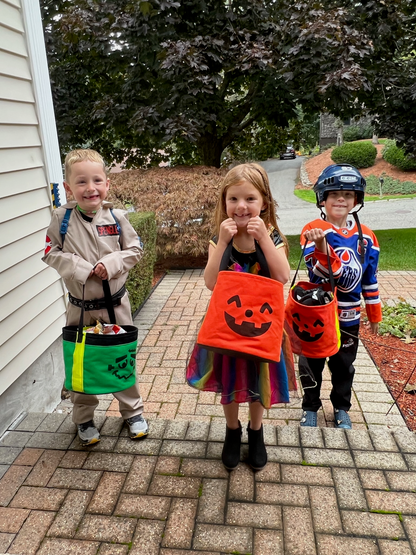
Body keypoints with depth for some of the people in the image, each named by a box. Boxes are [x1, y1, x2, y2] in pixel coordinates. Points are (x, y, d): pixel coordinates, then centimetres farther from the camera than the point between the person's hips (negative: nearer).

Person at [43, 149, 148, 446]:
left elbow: (135, 249, -2)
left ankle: (133, 410, 35)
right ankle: (84, 418, 35)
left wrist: (112, 263, -19)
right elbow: (51, 252, -5)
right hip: (80, 306, 0)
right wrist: (79, 268, -20)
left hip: (116, 303, 0)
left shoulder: (116, 217, -8)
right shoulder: (62, 217, -10)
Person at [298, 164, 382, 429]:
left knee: (344, 365, 18)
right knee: (312, 363, 13)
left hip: (348, 317, 3)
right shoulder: (313, 230, -15)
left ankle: (341, 408, 40)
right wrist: (322, 249, -47)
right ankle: (311, 407, 35)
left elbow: (369, 279, 6)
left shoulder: (366, 236, -2)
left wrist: (375, 314, 13)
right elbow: (320, 273, -26)